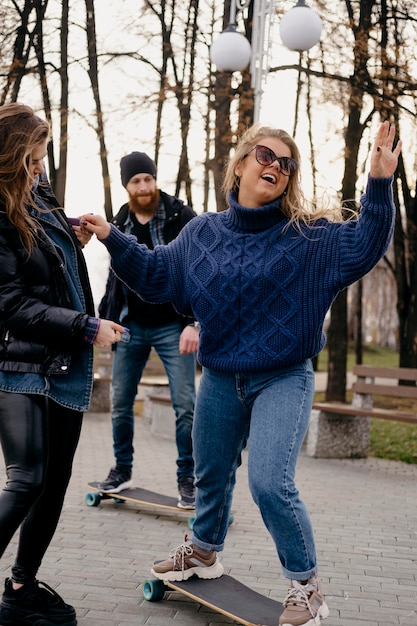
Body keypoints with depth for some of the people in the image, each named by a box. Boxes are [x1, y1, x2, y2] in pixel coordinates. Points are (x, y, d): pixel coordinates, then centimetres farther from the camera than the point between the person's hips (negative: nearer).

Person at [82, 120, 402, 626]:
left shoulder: (308, 235, -8)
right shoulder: (201, 233, 2)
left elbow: (362, 247, -20)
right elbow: (155, 274, 13)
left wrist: (379, 183, -31)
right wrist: (111, 238, 5)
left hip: (283, 380, -4)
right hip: (220, 380, 4)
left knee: (270, 483, -15)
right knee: (211, 475, 20)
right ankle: (203, 552, 47)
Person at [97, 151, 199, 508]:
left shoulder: (182, 218, -7)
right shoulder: (120, 223, 7)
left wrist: (193, 322, -20)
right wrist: (105, 317, 13)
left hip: (172, 326, -4)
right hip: (131, 327, 4)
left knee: (185, 405, -4)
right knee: (120, 403, 8)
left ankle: (187, 479, 7)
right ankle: (122, 470, 25)